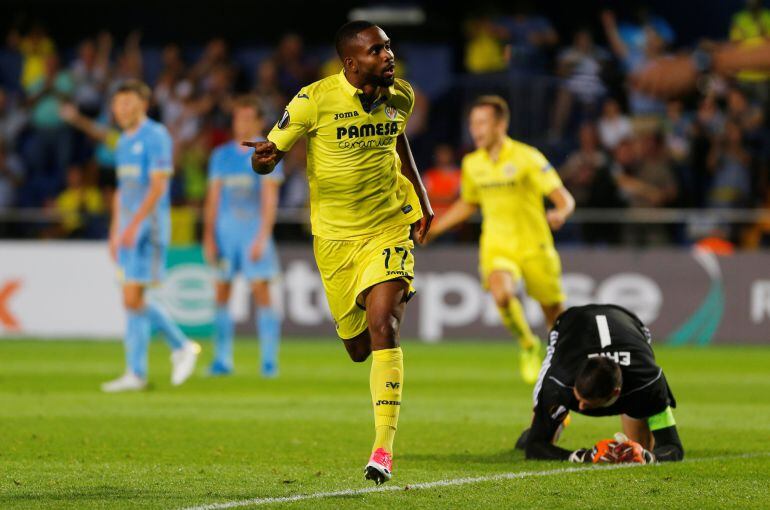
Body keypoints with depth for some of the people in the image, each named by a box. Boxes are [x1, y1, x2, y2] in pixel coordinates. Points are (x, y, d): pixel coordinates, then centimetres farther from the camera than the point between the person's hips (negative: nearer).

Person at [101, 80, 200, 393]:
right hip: (128, 230, 9)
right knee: (133, 301, 6)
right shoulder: (124, 142, 16)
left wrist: (134, 225, -24)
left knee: (133, 299, -12)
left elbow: (158, 187, -18)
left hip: (148, 227, -9)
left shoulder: (155, 137, -10)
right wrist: (115, 232, 19)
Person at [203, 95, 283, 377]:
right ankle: (222, 359, 6)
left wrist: (262, 238, -15)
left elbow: (270, 199, -7)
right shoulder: (221, 155, 13)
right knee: (221, 293, 1)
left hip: (254, 229, -4)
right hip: (225, 230, 4)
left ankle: (269, 361, -7)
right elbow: (213, 197, 13)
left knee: (261, 291, -9)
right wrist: (209, 236, 5)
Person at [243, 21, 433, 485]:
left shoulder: (400, 96, -2)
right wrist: (265, 158, -35)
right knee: (357, 348, 10)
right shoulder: (316, 100, -15)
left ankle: (384, 448, -18)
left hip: (390, 227, 1)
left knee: (383, 327, -20)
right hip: (335, 237, 0)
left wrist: (421, 197, 20)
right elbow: (269, 156, -10)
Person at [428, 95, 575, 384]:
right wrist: (433, 229, 17)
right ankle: (528, 346, -1)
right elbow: (467, 204, 23)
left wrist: (560, 214, -37)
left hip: (534, 247, -2)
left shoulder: (527, 158, -10)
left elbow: (564, 198, -14)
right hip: (496, 248, 2)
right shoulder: (472, 164, 6)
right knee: (501, 294, -28)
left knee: (554, 314, 2)